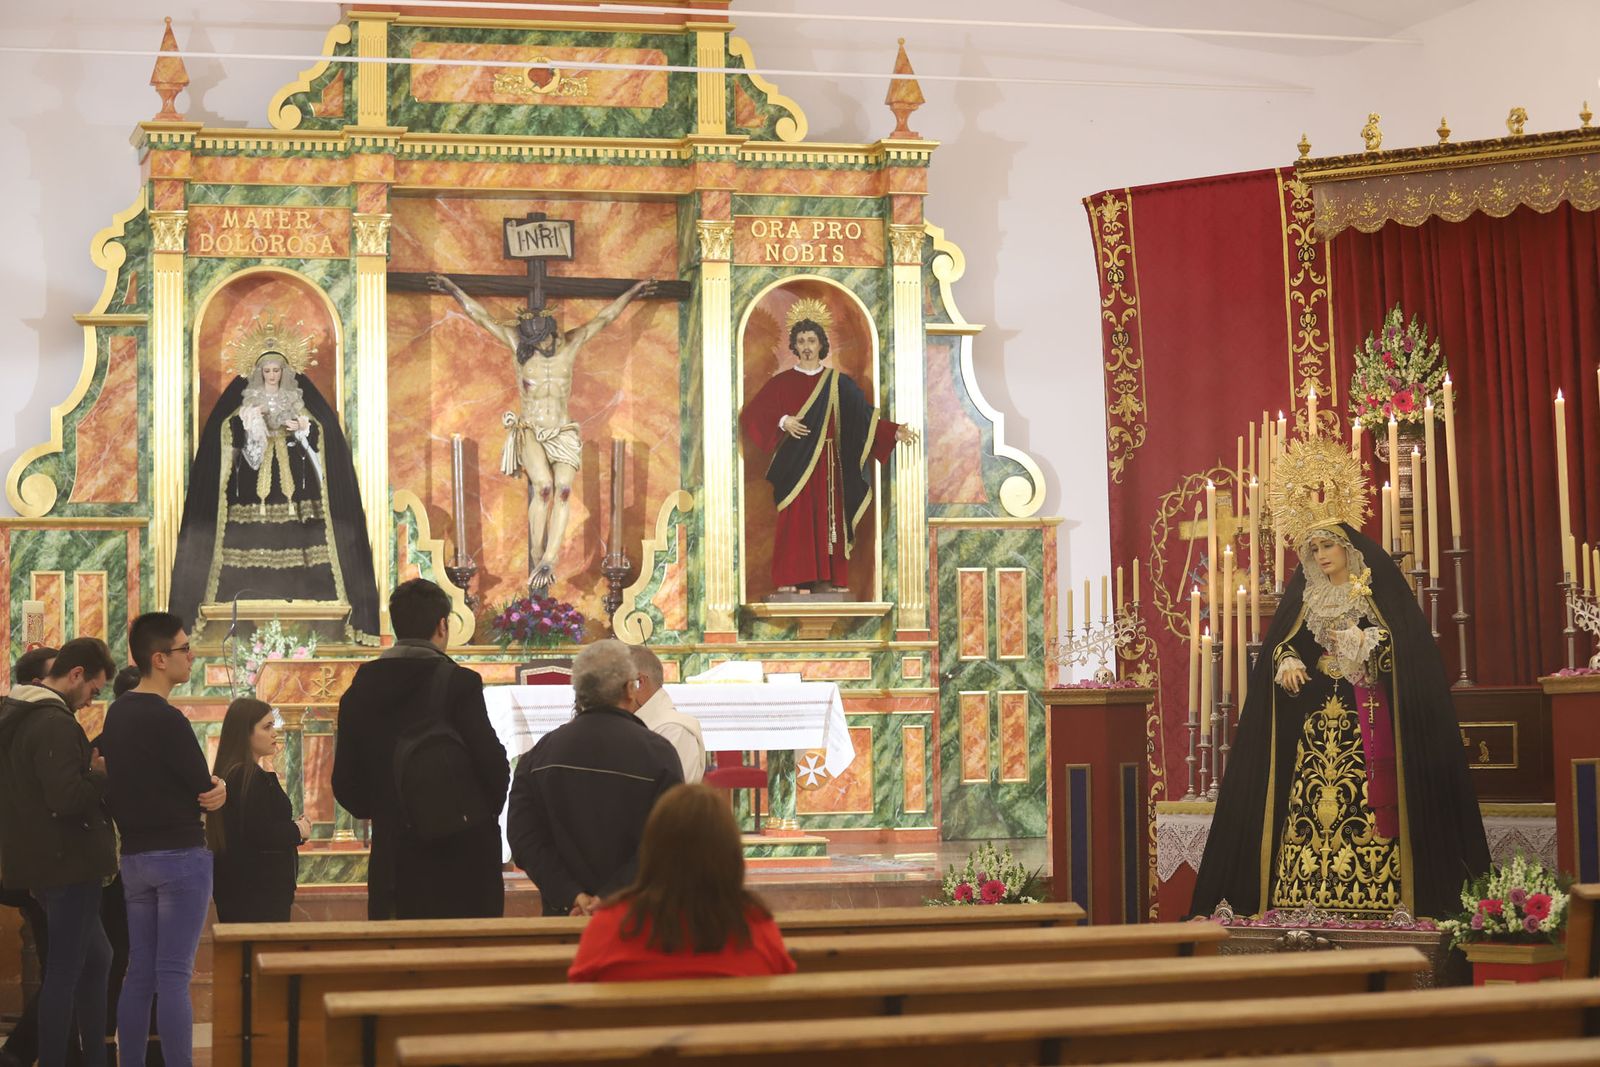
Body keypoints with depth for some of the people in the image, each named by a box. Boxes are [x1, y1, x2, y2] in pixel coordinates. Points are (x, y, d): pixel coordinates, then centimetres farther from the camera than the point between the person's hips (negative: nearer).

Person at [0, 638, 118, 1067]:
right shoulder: (55, 724, -19)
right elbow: (67, 798, -27)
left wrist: (90, 770, 10)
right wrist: (105, 774, -11)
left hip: (42, 861, 10)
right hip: (67, 863, -10)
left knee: (94, 958, 18)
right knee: (65, 971, -2)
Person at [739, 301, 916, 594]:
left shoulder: (837, 383, 8)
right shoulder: (782, 381, 5)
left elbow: (865, 416, 3)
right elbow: (752, 414, 0)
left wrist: (895, 432, -10)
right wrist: (782, 422, -15)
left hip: (827, 464, 1)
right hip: (795, 464, -1)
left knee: (826, 519, -1)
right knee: (794, 520, -7)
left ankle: (824, 580, 0)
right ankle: (789, 580, -7)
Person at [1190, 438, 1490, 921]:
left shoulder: (1379, 591, 3)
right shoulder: (1305, 596, 15)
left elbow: (1410, 646, -4)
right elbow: (1279, 645, 12)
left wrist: (1363, 644, -10)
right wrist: (1287, 662, -8)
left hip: (1368, 717, -4)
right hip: (1317, 719, 4)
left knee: (1368, 801, -12)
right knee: (1312, 801, -5)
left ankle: (1373, 893, -13)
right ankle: (1309, 893, -6)